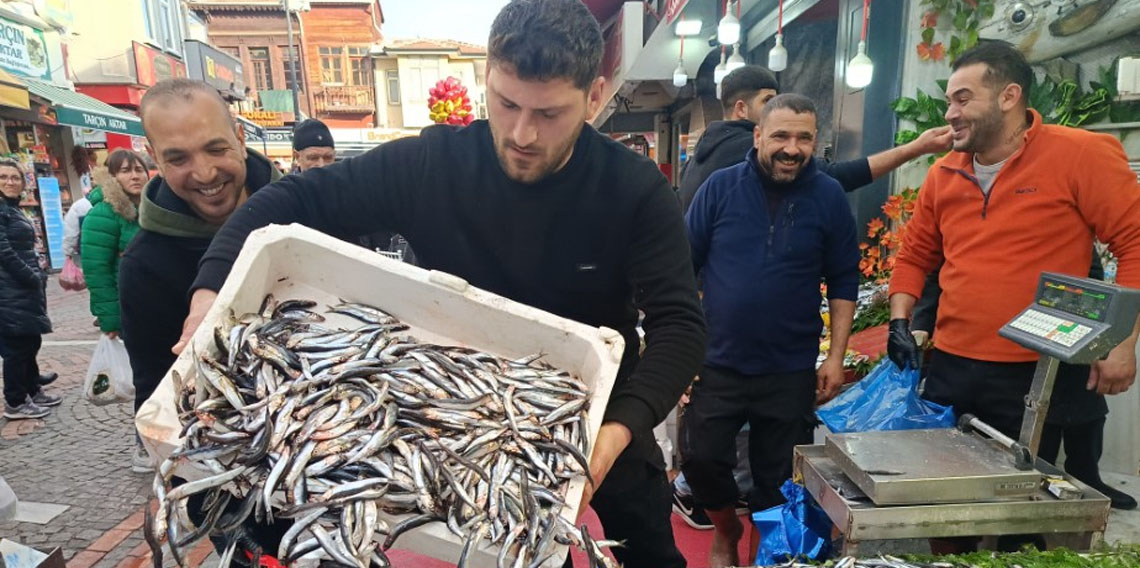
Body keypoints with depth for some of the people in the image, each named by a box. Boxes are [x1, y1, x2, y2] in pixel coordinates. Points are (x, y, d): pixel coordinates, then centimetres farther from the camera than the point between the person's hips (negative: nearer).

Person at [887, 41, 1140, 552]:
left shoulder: (1081, 154, -8)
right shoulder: (943, 174, 6)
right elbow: (915, 255, 14)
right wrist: (900, 322, 2)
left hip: (1038, 374, -4)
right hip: (950, 369, 5)